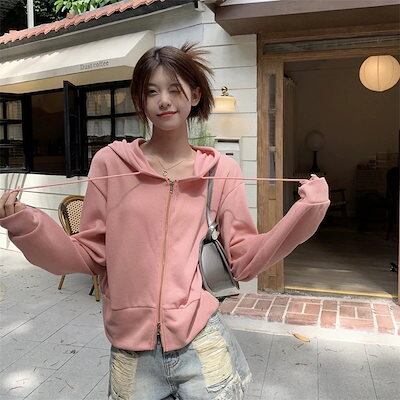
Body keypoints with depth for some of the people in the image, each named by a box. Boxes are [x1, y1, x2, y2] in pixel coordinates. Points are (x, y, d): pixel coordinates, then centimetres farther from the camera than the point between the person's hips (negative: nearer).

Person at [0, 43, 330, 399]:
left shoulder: (222, 171, -1)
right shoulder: (111, 163, -3)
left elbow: (243, 261, -1)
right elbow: (89, 256, 0)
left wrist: (306, 210, -9)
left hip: (201, 344, 0)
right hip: (130, 351, 1)